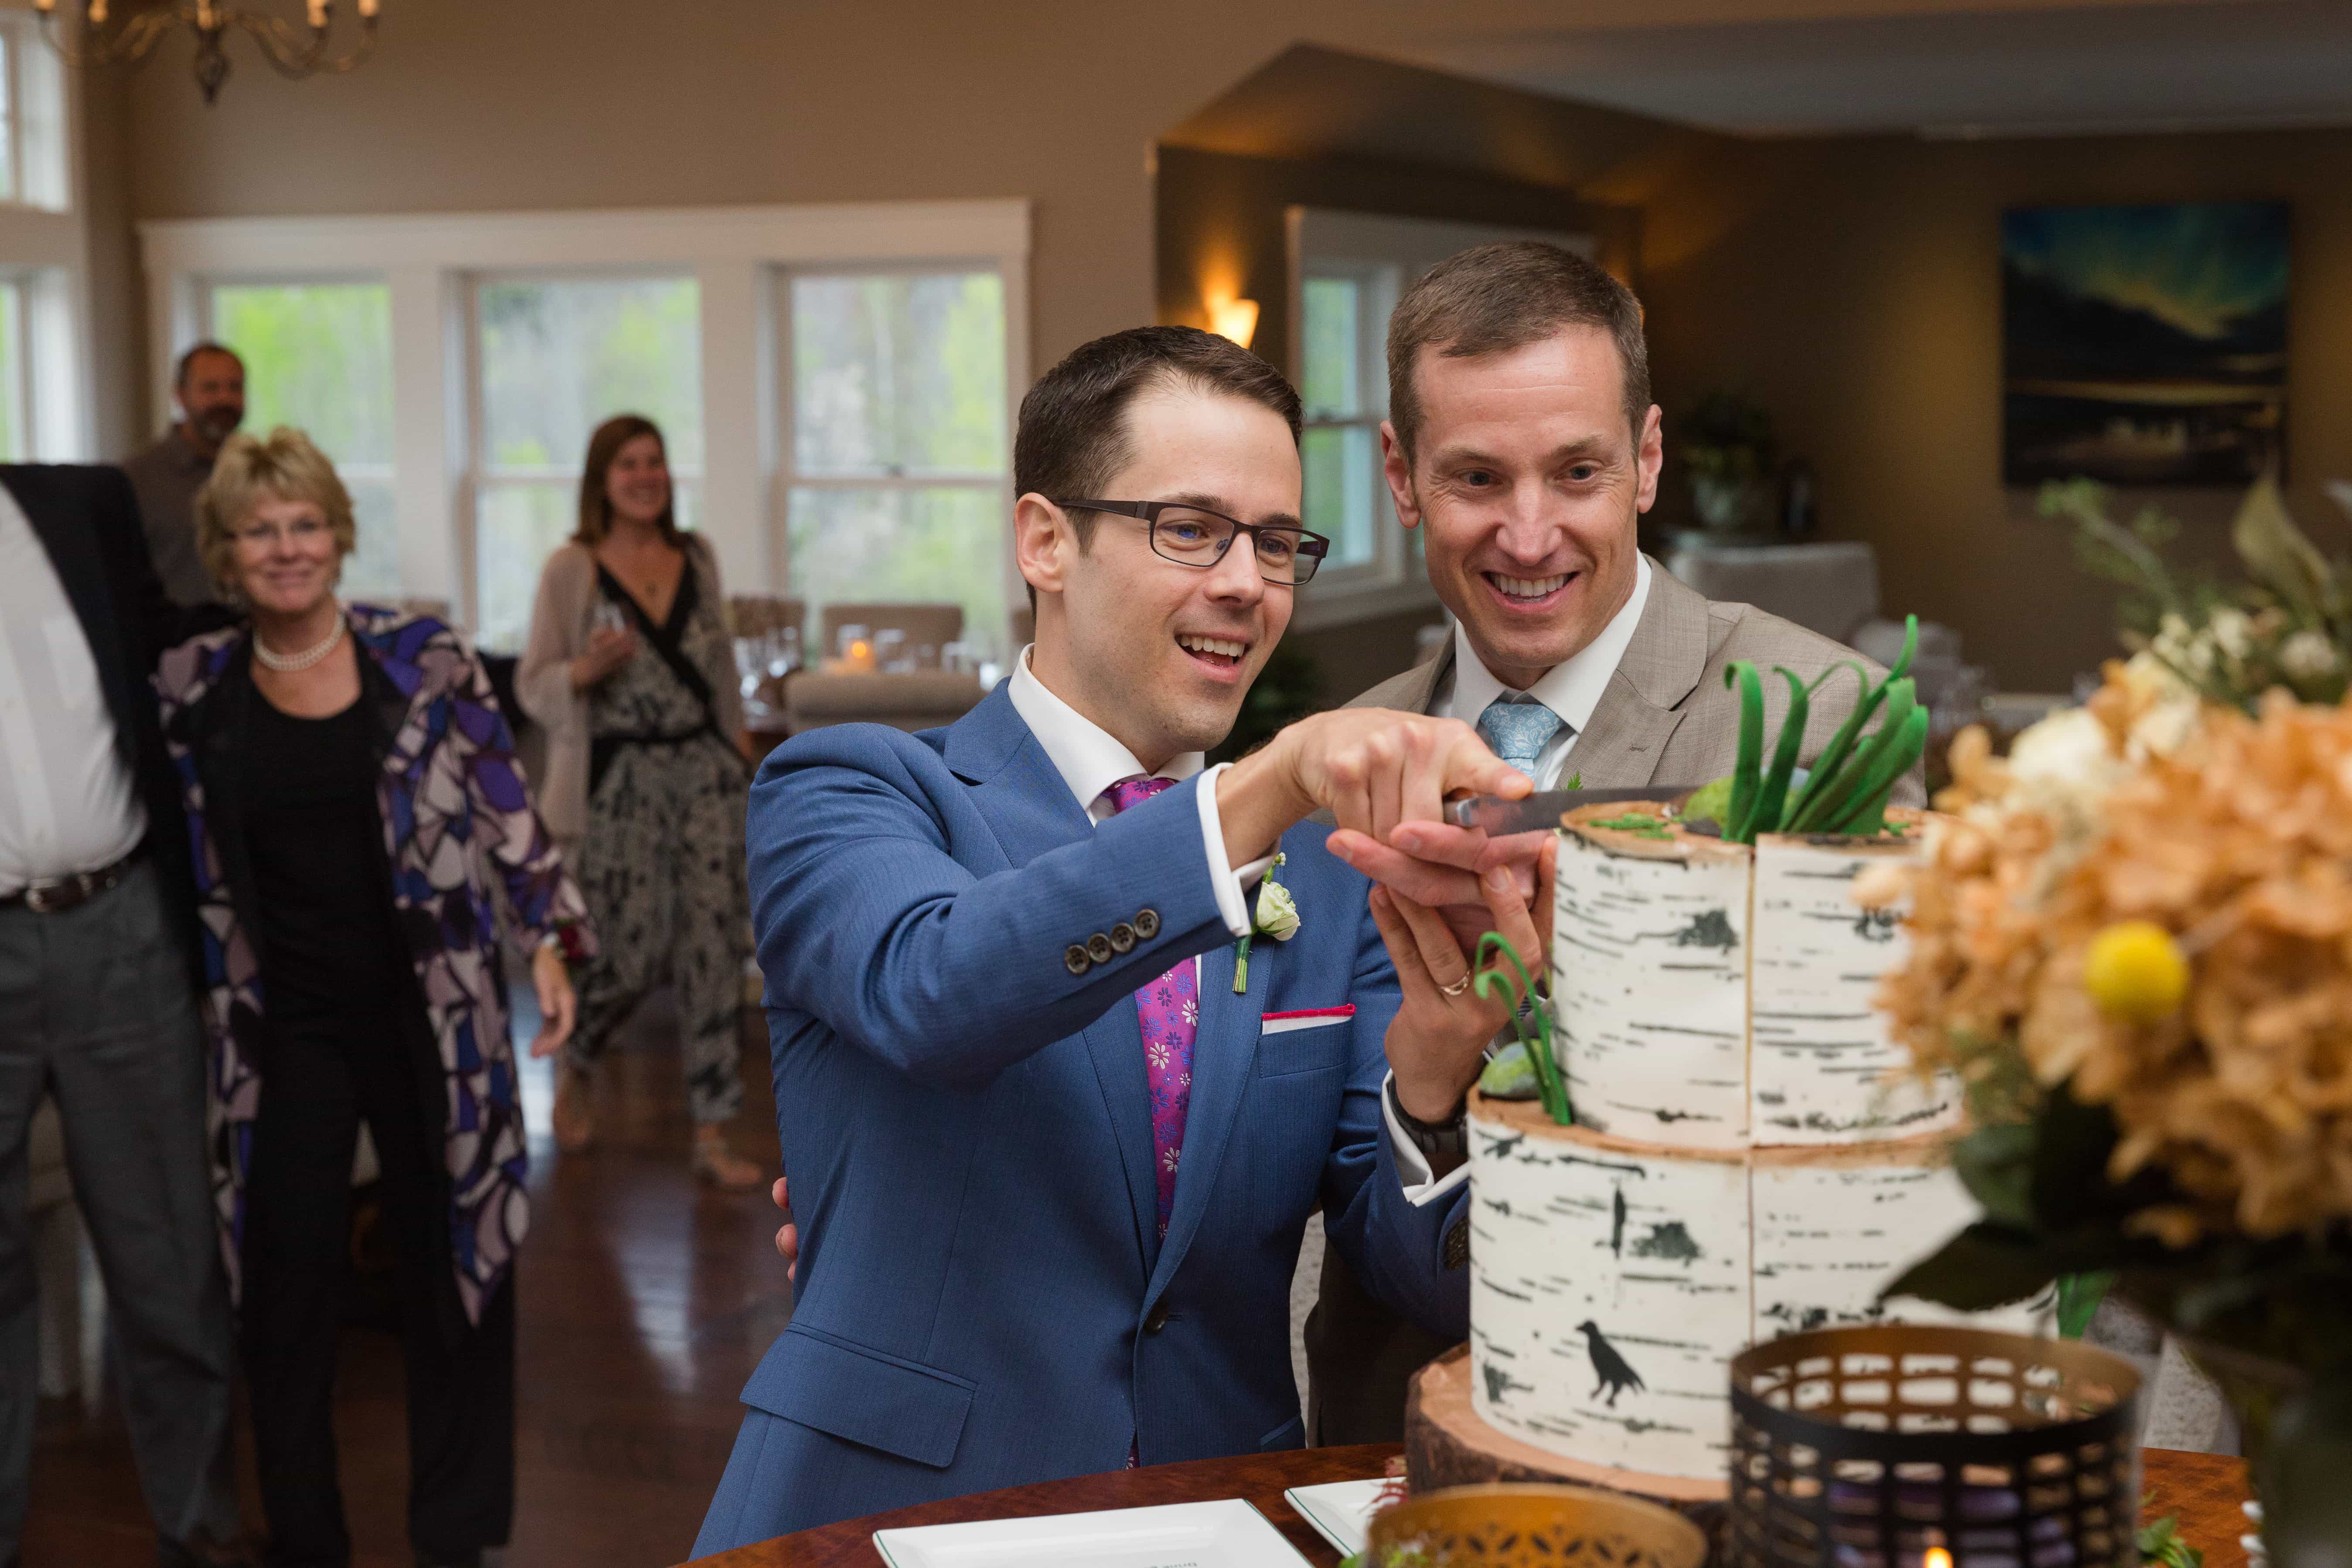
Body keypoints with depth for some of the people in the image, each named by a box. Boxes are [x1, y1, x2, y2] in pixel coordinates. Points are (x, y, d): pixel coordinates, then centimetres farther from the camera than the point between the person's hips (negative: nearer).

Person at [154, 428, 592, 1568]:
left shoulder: (424, 660, -3)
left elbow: (508, 810, 0)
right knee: (290, 1279, 4)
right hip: (282, 1027, 1)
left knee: (452, 1264, 7)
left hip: (430, 1013, -1)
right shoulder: (194, 686, 1)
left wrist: (551, 940, -6)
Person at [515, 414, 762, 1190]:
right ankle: (573, 1067, 30)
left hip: (705, 769, 4)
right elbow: (533, 687, -1)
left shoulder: (696, 557, 10)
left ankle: (713, 1135, 3)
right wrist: (585, 672, -21)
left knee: (716, 946, -3)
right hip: (621, 778, -4)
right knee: (636, 956, -3)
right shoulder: (572, 570, -3)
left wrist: (740, 751, 19)